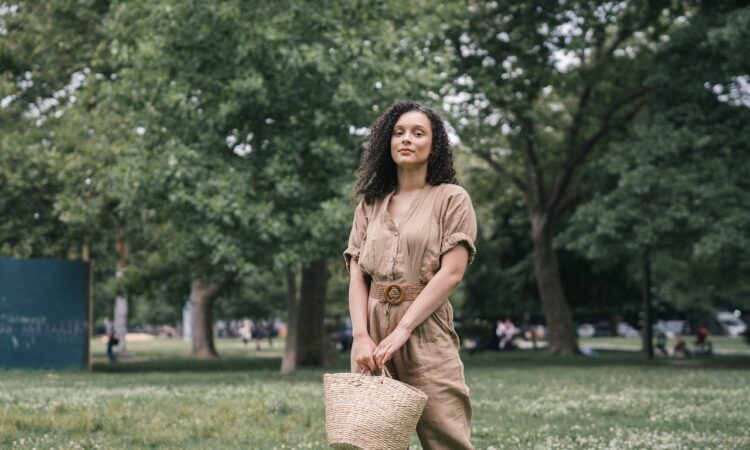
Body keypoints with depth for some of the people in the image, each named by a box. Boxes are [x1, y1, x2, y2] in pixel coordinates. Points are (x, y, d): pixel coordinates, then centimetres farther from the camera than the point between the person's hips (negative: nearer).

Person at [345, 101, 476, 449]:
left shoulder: (451, 199, 5)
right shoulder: (370, 205, 17)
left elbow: (451, 272, -7)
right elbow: (357, 276, 8)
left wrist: (401, 331, -14)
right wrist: (361, 337, -9)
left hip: (426, 334, -4)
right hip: (373, 334, 4)